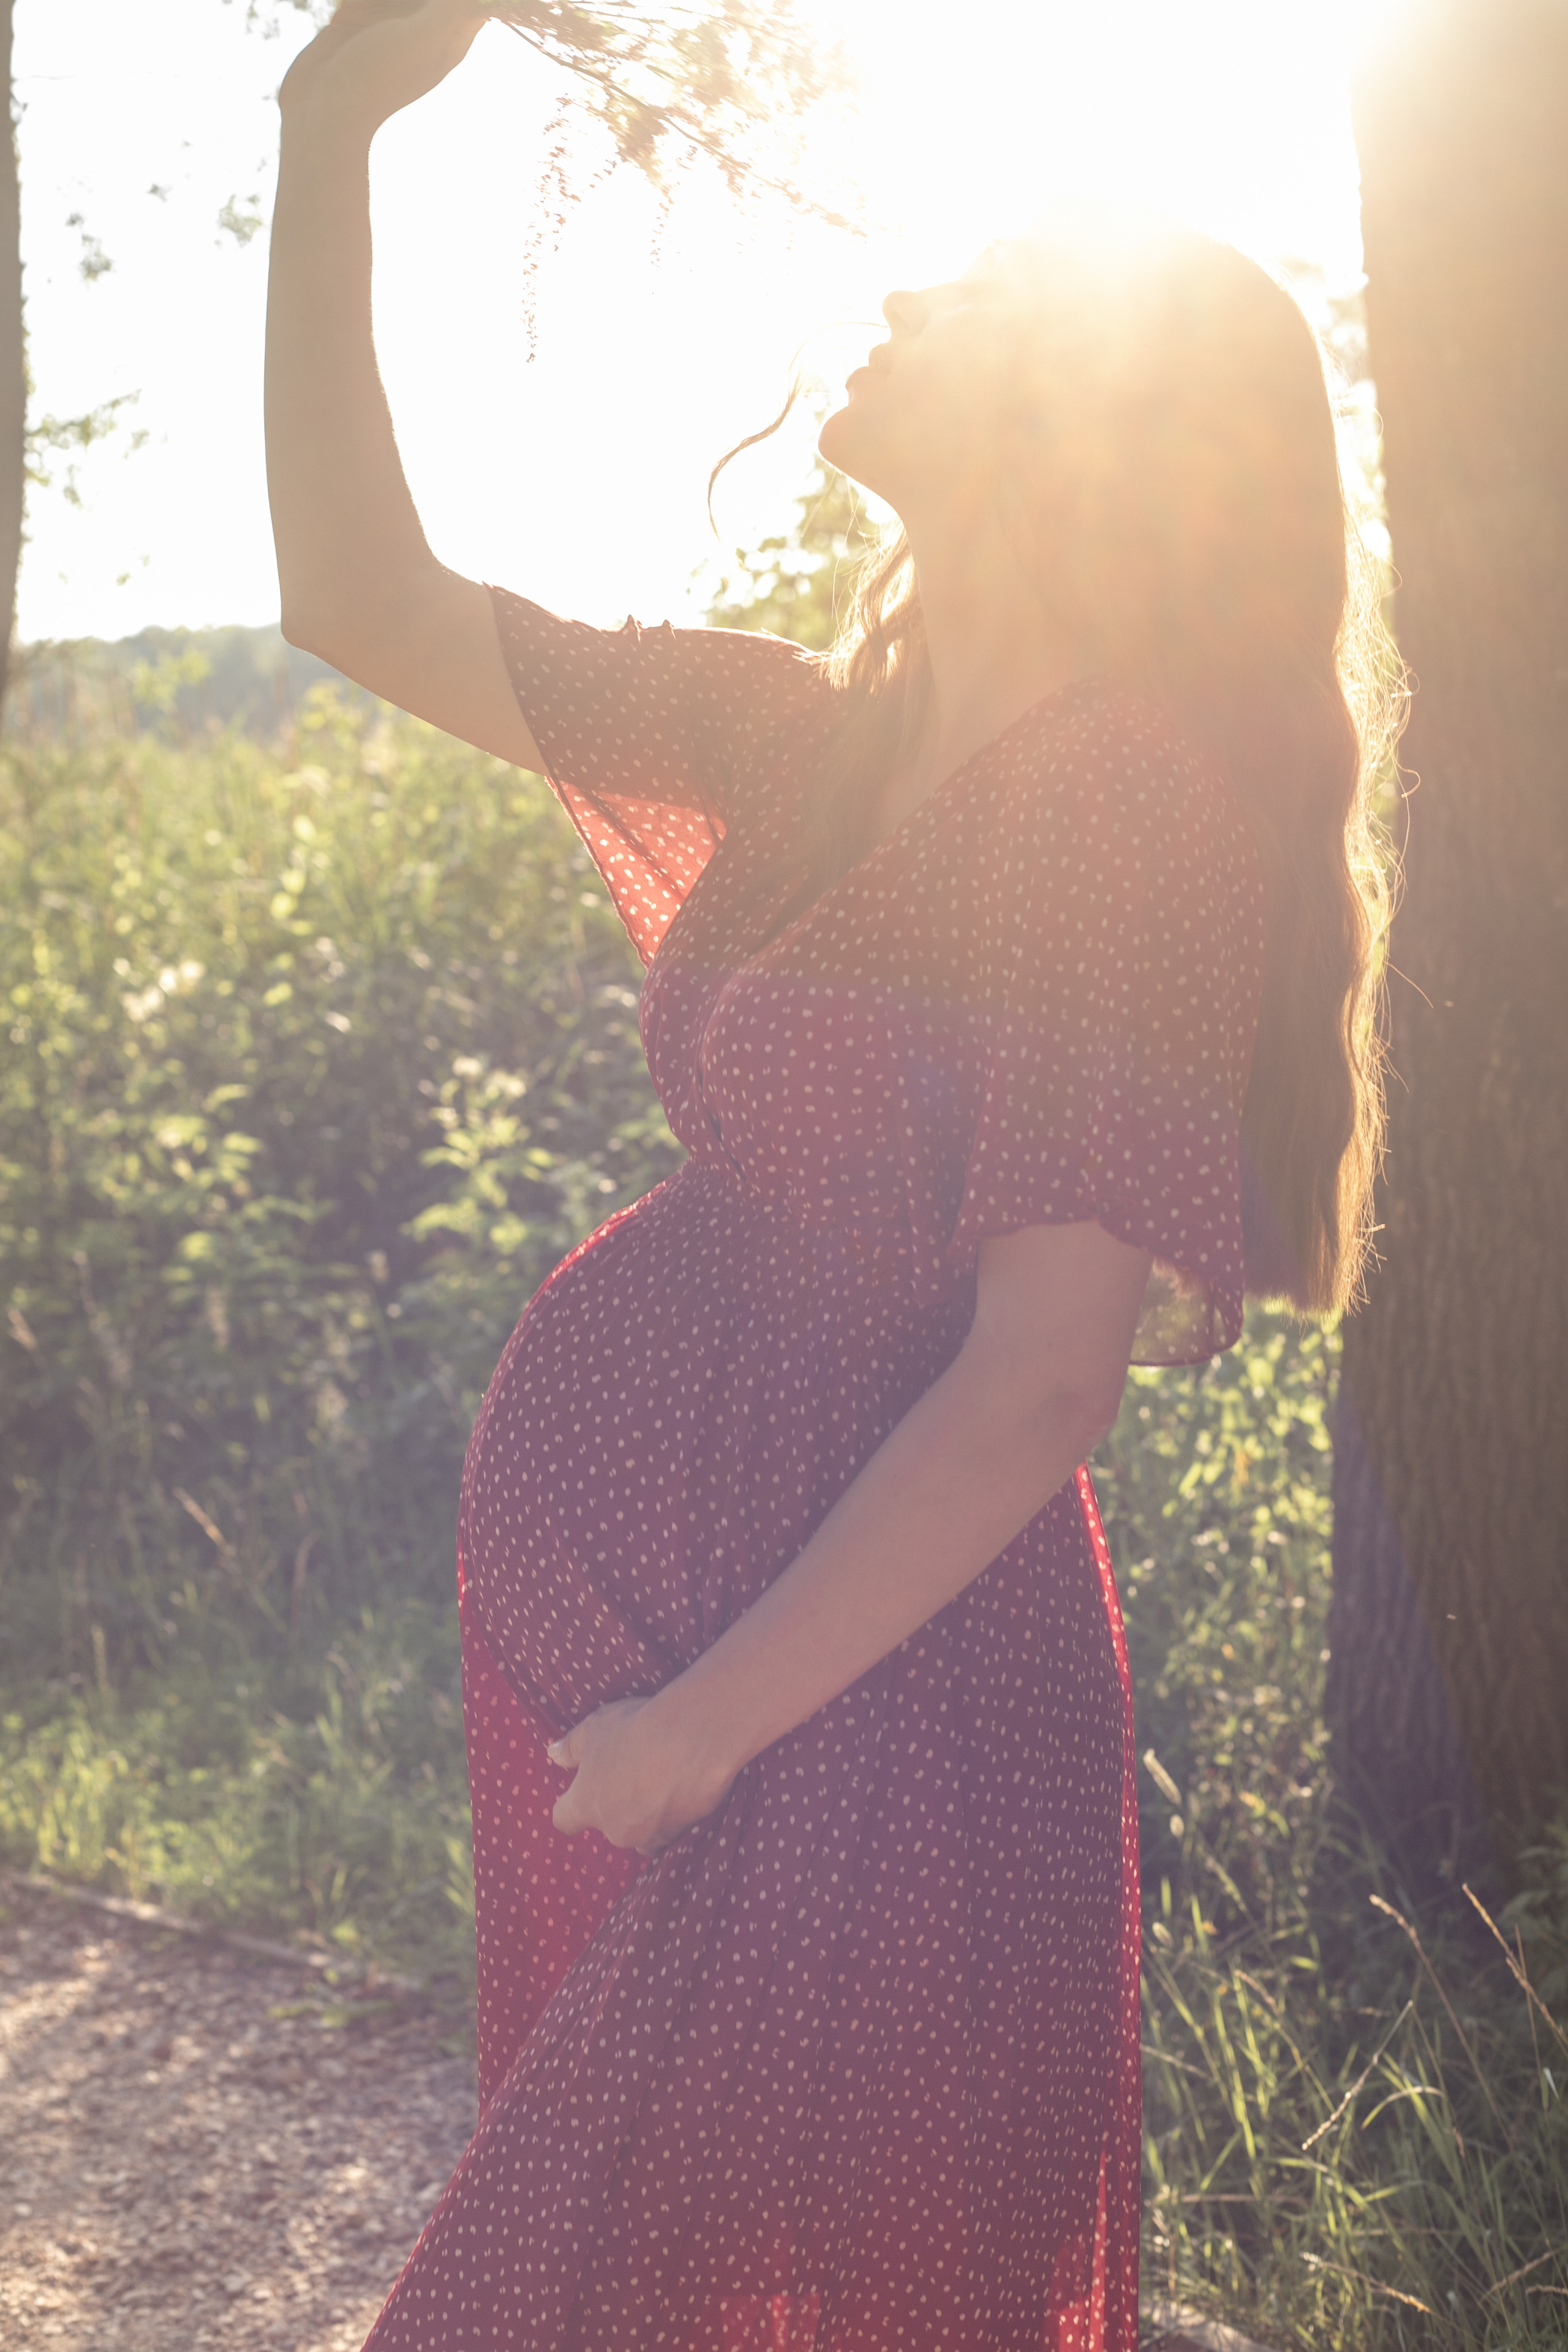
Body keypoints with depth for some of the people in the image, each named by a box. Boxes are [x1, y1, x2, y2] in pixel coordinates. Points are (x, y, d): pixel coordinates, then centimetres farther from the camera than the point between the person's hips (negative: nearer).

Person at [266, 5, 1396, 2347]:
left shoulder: (1141, 790, -17)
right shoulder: (824, 741, 6)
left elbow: (1042, 1378, -20)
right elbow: (365, 598, 8)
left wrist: (709, 1722, -15)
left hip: (849, 1702, -8)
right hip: (617, 1627, 8)